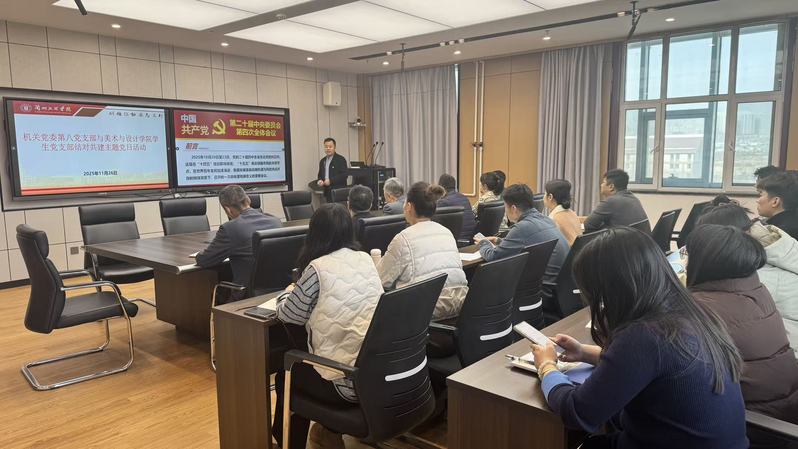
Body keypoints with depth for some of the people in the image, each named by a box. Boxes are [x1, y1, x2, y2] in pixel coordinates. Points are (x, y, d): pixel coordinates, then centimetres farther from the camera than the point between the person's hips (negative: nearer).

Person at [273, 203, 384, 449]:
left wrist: (288, 293, 18)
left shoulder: (318, 268, -13)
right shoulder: (365, 259, 6)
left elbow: (288, 315, -3)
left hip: (347, 382, -6)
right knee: (303, 362, 32)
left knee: (285, 374, 22)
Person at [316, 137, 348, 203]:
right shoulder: (322, 161, 17)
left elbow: (344, 174, -11)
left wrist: (331, 181, -17)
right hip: (327, 192, 5)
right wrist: (319, 181, 1)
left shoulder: (341, 159, -3)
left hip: (339, 191, -5)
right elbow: (320, 175, 24)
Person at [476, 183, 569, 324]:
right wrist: (500, 241, 25)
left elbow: (492, 256, -10)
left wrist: (484, 244, 10)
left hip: (550, 295, -8)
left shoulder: (523, 227, -18)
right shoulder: (544, 219, 8)